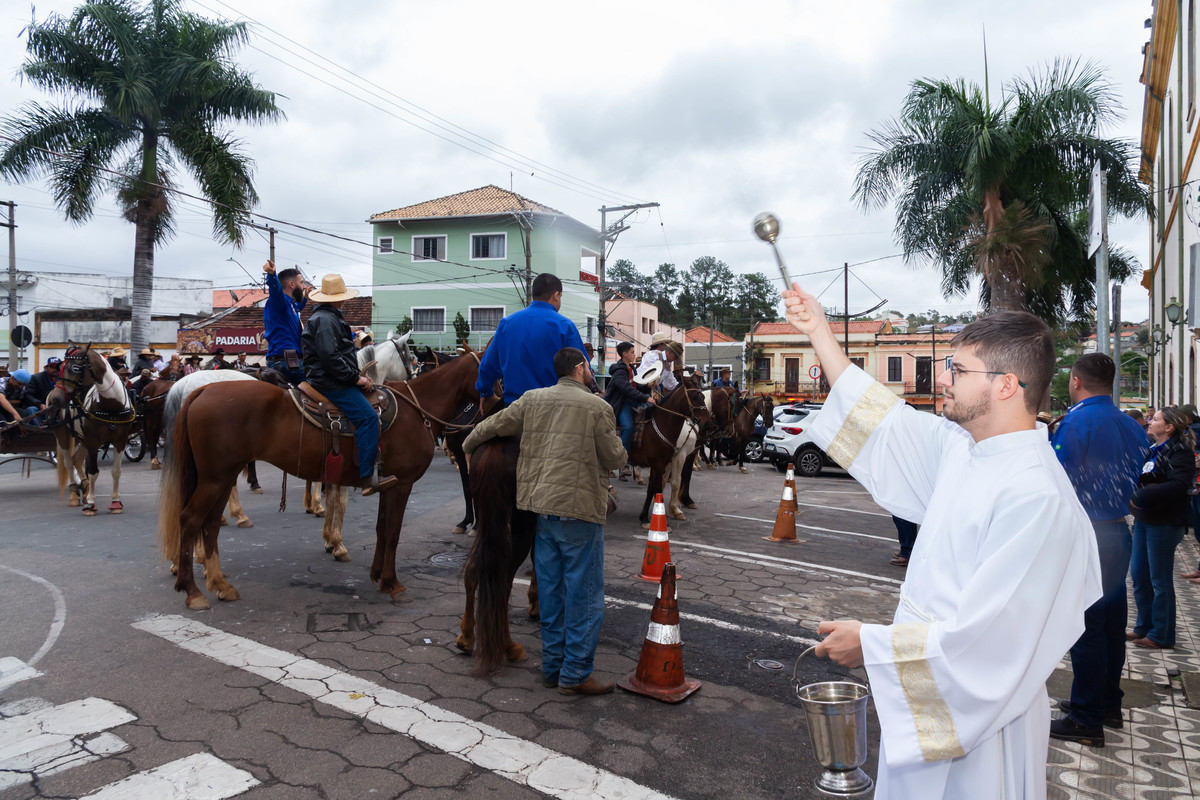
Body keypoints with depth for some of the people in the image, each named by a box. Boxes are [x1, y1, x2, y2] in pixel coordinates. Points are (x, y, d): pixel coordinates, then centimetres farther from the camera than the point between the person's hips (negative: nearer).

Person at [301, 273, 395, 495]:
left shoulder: (328, 318, 23)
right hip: (330, 383, -11)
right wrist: (355, 378, -17)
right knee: (368, 416, -22)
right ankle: (369, 476, -26)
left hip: (332, 380, 11)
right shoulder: (326, 320, -12)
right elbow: (330, 357, -22)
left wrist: (357, 376, 15)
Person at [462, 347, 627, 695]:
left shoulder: (532, 399, 7)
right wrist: (616, 443, 19)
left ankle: (553, 666, 25)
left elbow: (493, 425, 14)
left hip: (542, 506, 6)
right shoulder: (598, 407, -6)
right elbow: (614, 458, -3)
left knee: (551, 591, 15)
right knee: (584, 594, 5)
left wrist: (467, 447, 31)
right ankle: (575, 673, 10)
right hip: (580, 510, -5)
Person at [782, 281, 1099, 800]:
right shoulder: (960, 447, -3)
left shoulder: (1036, 497, -28)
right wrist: (820, 333, 14)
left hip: (977, 724, -8)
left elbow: (984, 642, -29)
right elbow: (884, 424, 12)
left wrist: (869, 645, -19)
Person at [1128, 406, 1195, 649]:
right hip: (1143, 520, 8)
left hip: (1164, 523, -8)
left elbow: (1178, 486, -26)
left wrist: (1141, 496, -27)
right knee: (1138, 575, 13)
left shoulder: (1179, 453, -13)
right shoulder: (1151, 450, 12)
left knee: (1160, 580, 1)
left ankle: (1161, 636, 12)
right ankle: (1145, 626, 26)